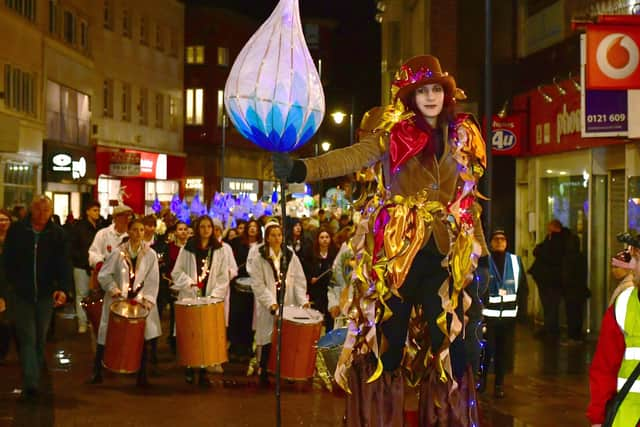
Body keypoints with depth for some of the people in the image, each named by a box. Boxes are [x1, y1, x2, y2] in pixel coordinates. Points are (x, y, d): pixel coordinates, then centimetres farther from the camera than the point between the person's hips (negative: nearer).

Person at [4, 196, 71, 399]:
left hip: (46, 295, 1)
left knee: (40, 339, 12)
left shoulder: (58, 234, 0)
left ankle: (33, 381, 27)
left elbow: (64, 263, -6)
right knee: (28, 339, -7)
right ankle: (30, 383, -12)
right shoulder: (17, 231, 1)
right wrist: (13, 283, -4)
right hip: (22, 294, -1)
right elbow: (8, 261, 5)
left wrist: (63, 288, -20)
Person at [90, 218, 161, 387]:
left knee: (142, 338, -1)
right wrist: (112, 288, -13)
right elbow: (103, 275, 2)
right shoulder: (118, 253, 0)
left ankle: (142, 376, 10)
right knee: (106, 337, 3)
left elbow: (153, 280, -1)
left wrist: (147, 298, -13)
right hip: (118, 301, 0)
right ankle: (97, 372, 16)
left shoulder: (150, 254, 2)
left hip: (141, 302, 1)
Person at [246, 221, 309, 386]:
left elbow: (299, 280, 7)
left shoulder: (290, 255, 8)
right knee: (268, 341, -1)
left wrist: (303, 300, -6)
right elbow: (258, 284, -5)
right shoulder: (259, 257, -1)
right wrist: (271, 303, -15)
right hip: (268, 307, -2)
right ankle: (264, 372, 12)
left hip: (288, 305, 2)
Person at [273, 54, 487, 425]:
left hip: (446, 255, 3)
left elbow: (468, 200, 16)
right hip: (398, 252, -3)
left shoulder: (462, 136, 10)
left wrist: (481, 252, 11)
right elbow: (351, 157, -18)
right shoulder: (395, 133, -1)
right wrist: (299, 169, -35)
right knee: (387, 344, -1)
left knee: (450, 346, 5)